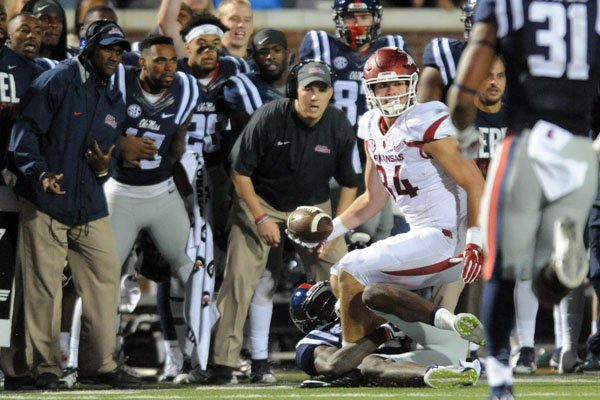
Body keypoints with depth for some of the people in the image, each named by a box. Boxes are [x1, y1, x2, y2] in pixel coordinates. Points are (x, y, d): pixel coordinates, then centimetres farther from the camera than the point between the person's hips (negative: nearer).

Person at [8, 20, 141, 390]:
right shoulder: (57, 82, -6)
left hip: (90, 207, 6)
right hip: (45, 206, -6)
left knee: (106, 275, 1)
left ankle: (100, 363, 10)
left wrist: (103, 168, -2)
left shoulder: (115, 100, 16)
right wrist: (40, 174, -25)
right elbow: (25, 133, -11)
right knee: (44, 286, -4)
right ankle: (46, 366, 6)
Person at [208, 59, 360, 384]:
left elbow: (349, 183, 0)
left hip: (313, 207, 3)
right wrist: (261, 218, -17)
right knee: (239, 276, -14)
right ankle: (223, 362, -11)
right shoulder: (269, 118, -22)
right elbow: (240, 170, -13)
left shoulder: (338, 126, -13)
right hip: (260, 202, -3)